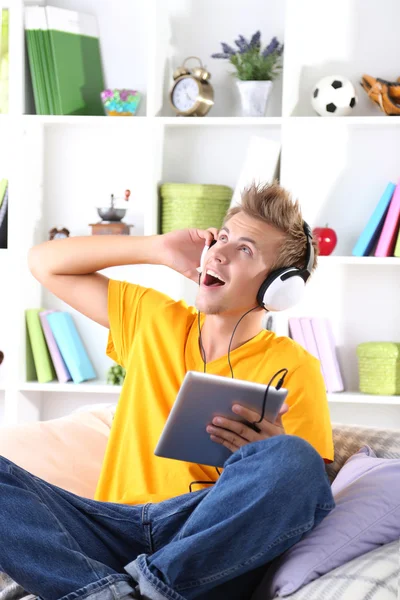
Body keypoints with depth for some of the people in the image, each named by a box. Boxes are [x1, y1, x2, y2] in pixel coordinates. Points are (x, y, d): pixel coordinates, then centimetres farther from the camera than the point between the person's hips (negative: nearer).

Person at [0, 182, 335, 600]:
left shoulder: (292, 368, 6)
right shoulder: (152, 319, 19)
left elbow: (309, 488, 2)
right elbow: (44, 262, 24)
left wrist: (271, 454, -20)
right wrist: (159, 249, 16)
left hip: (214, 545, -3)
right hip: (115, 528, 3)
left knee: (292, 458, -33)